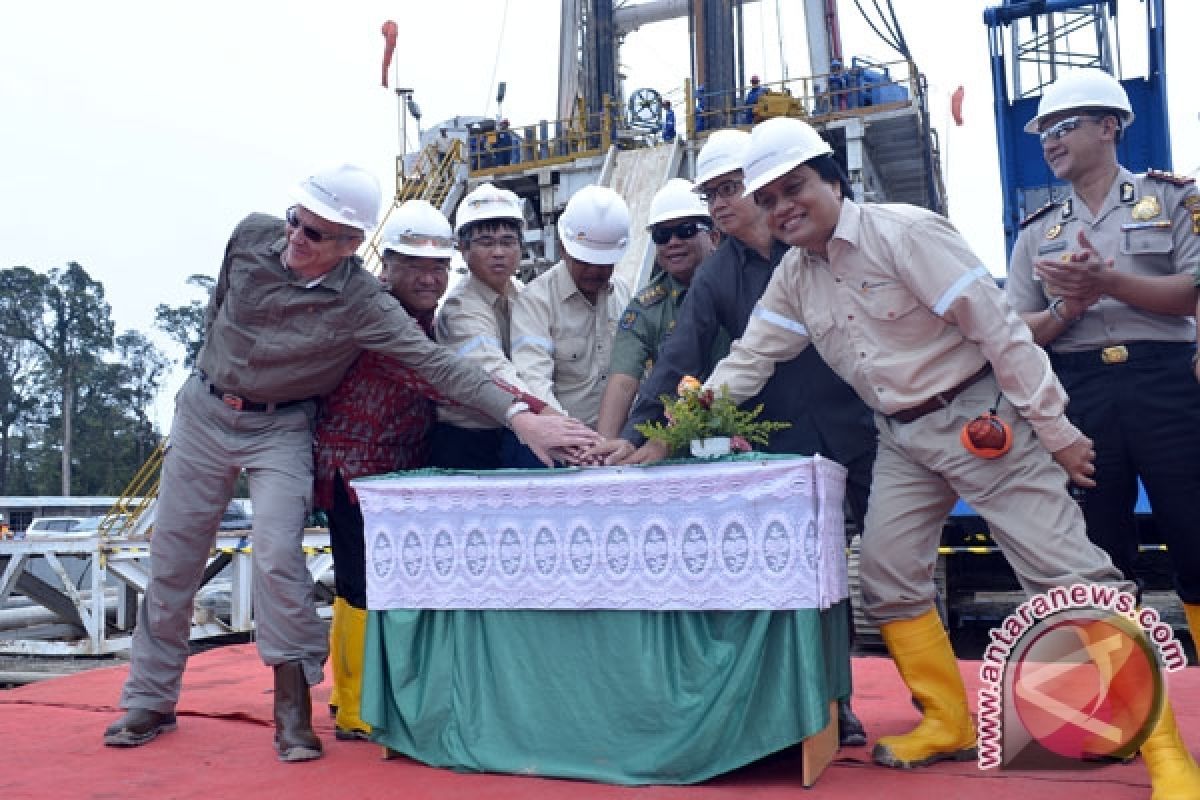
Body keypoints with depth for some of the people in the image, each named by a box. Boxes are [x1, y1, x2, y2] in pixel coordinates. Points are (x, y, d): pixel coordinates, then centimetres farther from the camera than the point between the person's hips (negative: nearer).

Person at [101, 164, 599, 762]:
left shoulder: (362, 304, -24)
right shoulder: (251, 236, -13)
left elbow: (439, 365, -32)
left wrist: (519, 414, -42)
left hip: (281, 430, -4)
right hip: (202, 411, 4)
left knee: (278, 558, -18)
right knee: (173, 560, 9)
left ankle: (293, 708, 2)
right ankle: (150, 701, 26)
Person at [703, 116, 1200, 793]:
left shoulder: (901, 231, -18)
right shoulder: (794, 276, 5)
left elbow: (998, 326, -19)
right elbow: (751, 357, 9)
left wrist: (1054, 430, -17)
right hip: (903, 439, 7)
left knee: (1069, 574, -8)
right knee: (889, 583, 6)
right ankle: (949, 724, 23)